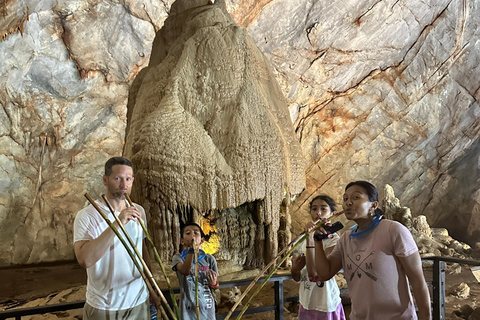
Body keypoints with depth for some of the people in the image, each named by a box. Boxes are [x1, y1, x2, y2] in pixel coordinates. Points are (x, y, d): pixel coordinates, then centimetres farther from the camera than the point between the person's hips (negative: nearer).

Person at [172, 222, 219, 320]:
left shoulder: (209, 259, 0)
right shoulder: (178, 257, -5)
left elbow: (216, 286, 7)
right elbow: (185, 271, -28)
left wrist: (213, 283, -16)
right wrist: (191, 250, -37)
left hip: (207, 307, 2)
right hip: (189, 308, -2)